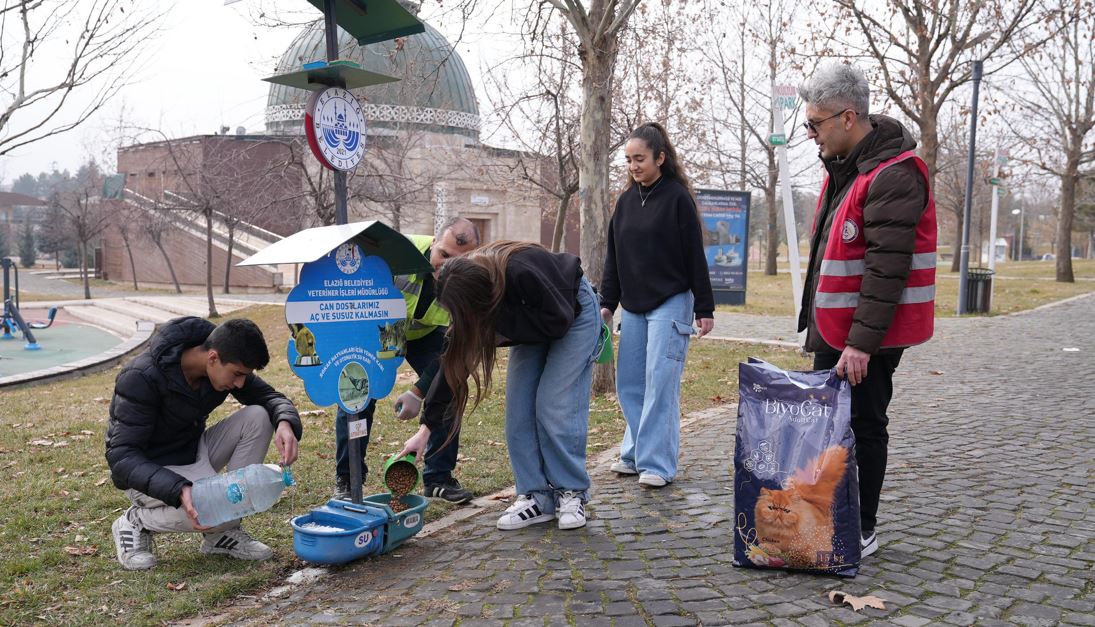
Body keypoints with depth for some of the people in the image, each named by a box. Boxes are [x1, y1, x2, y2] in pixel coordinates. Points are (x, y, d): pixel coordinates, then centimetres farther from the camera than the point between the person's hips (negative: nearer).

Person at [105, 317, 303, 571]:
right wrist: (179, 490, -45)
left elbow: (269, 396, -1)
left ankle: (223, 533, -7)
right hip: (149, 473, -7)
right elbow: (121, 456, -30)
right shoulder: (141, 378, -29)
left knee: (257, 417, -17)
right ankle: (135, 521, -1)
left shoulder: (226, 364, -11)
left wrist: (285, 422, -26)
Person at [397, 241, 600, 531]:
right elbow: (454, 360, -15)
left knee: (556, 409, -13)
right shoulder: (469, 284, -20)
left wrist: (504, 326, -29)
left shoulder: (522, 272, -41)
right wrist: (426, 427, -16)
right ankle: (537, 497, 6)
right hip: (535, 327, 6)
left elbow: (558, 320, -28)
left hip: (574, 313, -6)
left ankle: (572, 495, 1)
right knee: (519, 411, -2)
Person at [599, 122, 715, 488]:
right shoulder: (625, 201, 11)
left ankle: (657, 463, -2)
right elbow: (613, 257, 15)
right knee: (629, 385, 7)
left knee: (660, 384, -7)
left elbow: (695, 256, -7)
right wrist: (607, 304, 11)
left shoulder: (677, 198, -6)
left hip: (670, 304, -6)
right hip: (633, 307, 6)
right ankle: (635, 453, 19)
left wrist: (705, 309, -8)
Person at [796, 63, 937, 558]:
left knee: (863, 426, 1)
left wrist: (862, 342, -25)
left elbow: (888, 267, -24)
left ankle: (862, 531, 16)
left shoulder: (893, 175, -19)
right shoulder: (843, 166, 12)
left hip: (868, 335, -9)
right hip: (831, 327, 10)